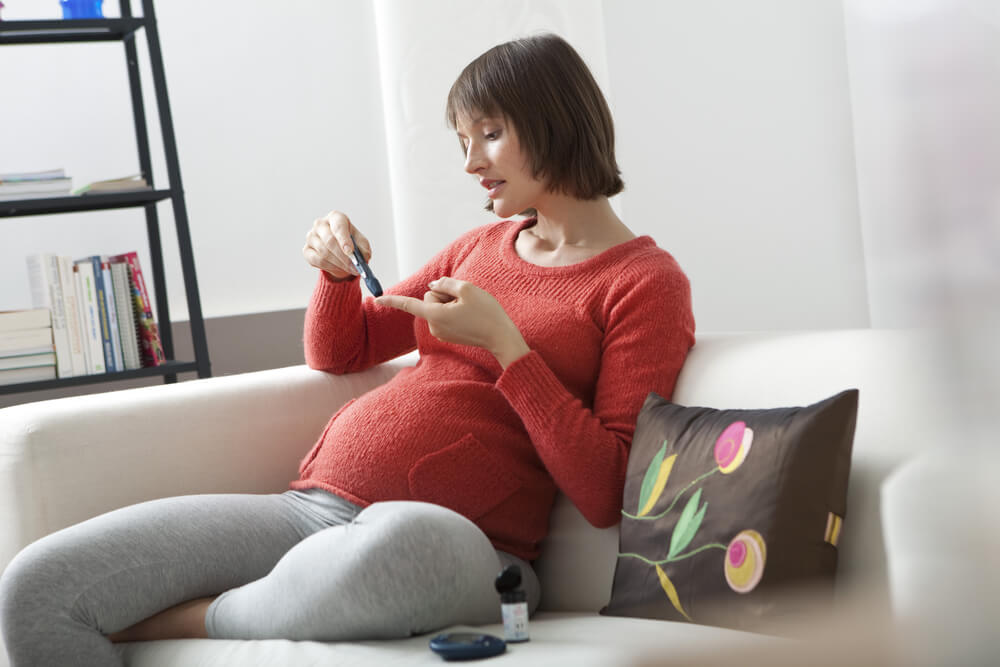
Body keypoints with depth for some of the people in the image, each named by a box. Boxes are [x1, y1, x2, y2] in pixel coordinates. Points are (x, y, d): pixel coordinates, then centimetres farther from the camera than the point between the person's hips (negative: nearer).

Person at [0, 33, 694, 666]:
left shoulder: (647, 282, 3)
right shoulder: (484, 245, 24)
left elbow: (607, 496, -7)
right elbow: (338, 353, 34)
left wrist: (504, 343, -10)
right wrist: (338, 272, 13)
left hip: (463, 545, -5)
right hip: (315, 506, 6)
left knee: (406, 541, -45)